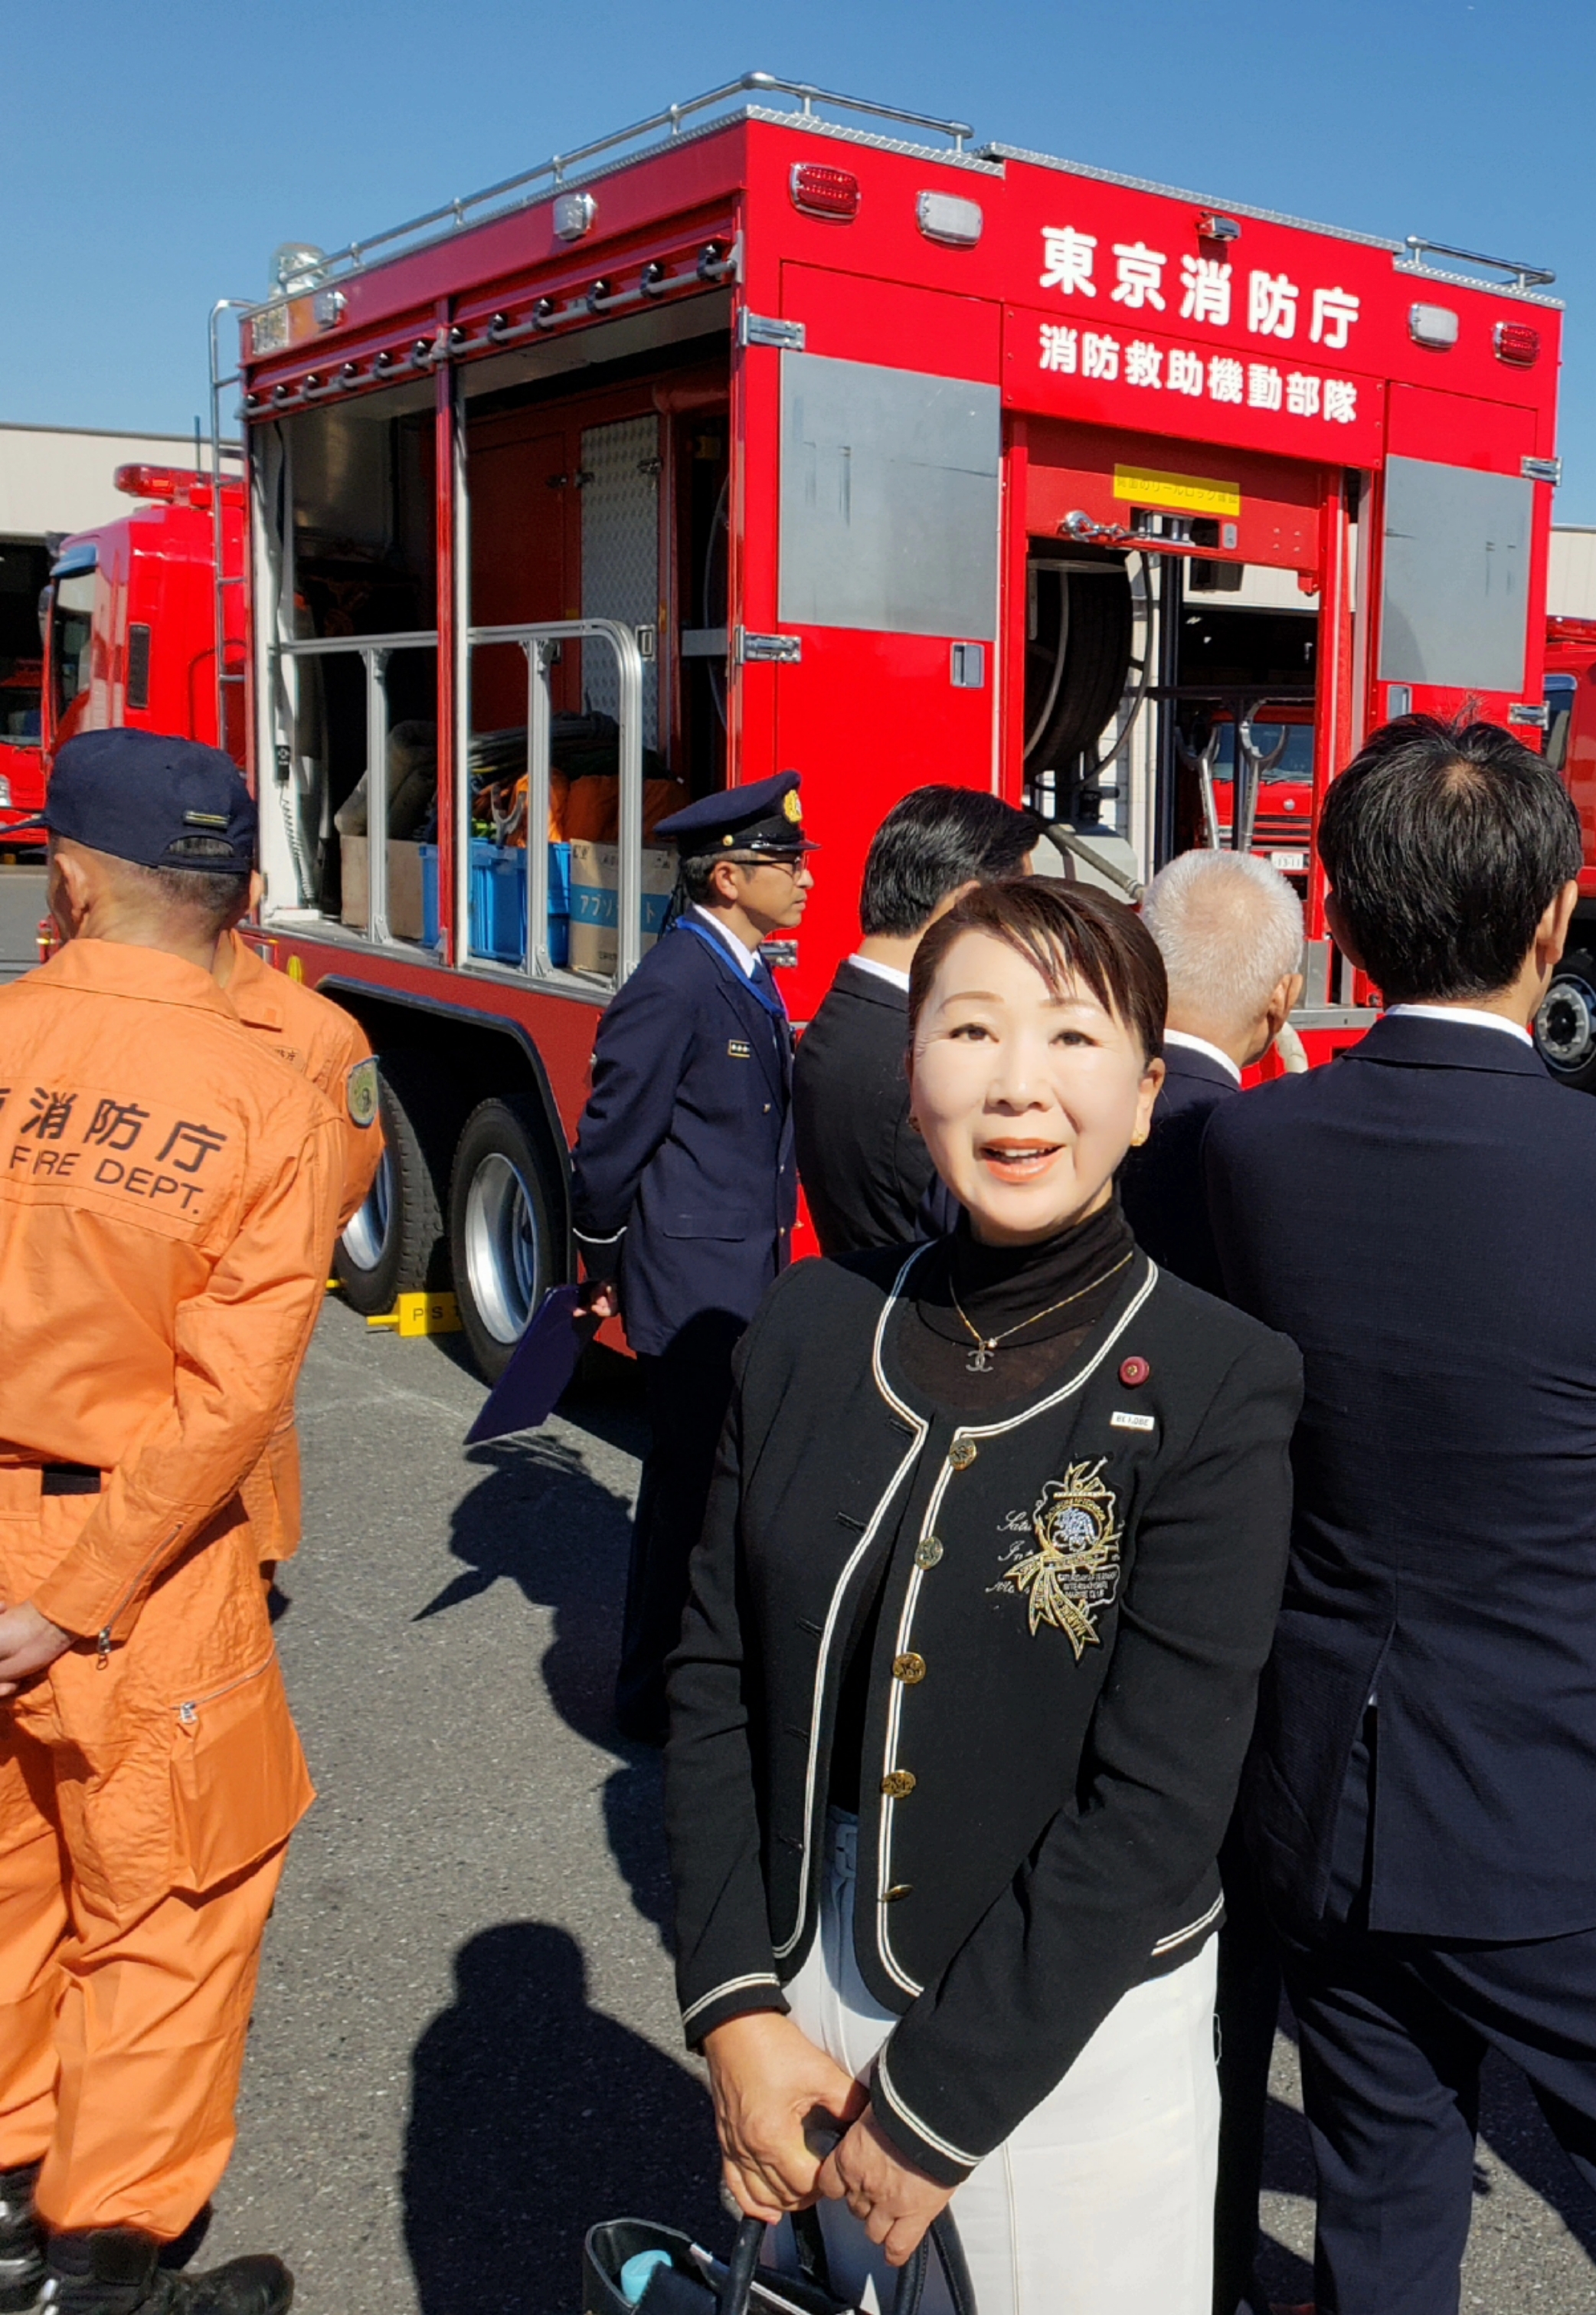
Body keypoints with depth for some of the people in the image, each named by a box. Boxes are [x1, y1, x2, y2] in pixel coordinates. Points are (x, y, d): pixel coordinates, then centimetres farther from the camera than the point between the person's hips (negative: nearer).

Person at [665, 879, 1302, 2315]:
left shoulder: (1216, 1389, -16)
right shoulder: (813, 1331, -4)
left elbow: (1156, 1806, -18)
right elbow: (716, 1676, -1)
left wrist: (936, 2103, -14)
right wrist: (735, 2009, -7)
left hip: (1070, 2035, -3)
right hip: (806, 1988, 4)